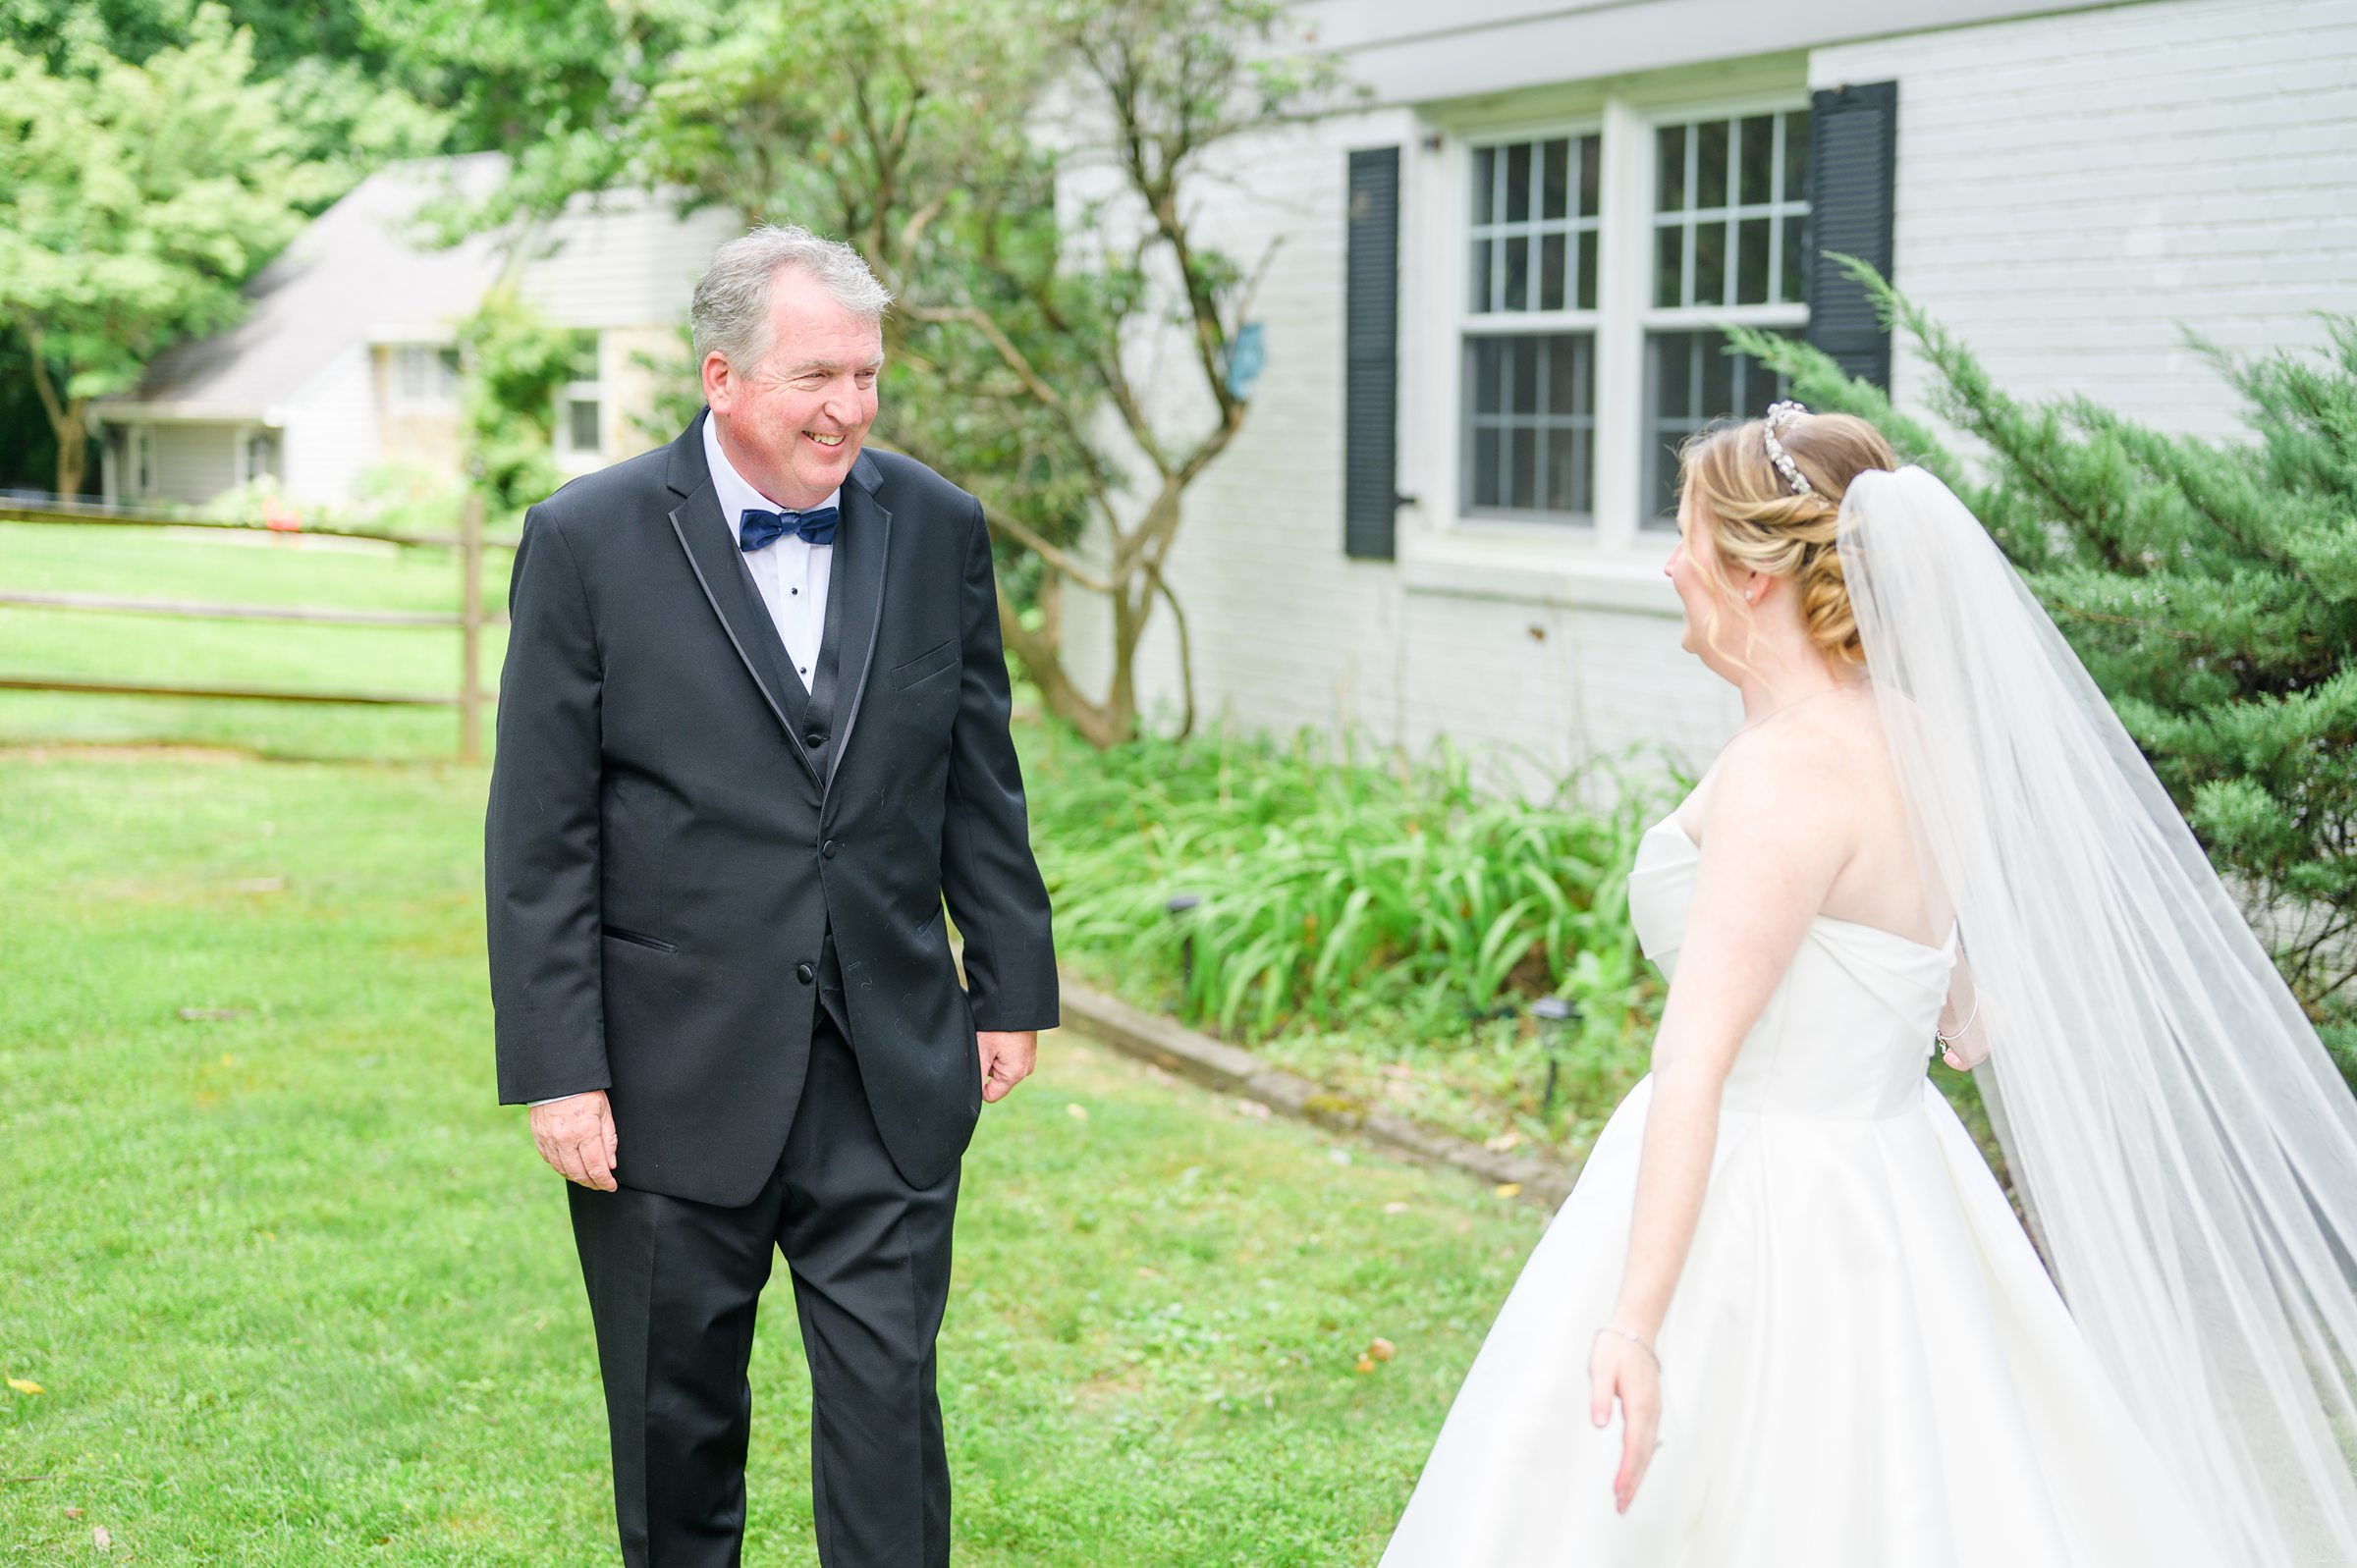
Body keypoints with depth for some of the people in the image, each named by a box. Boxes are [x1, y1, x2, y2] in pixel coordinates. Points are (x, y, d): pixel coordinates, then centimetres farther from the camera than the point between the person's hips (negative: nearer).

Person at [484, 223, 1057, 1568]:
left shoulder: (938, 527, 3)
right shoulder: (589, 541, -7)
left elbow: (980, 783, 11)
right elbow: (540, 838, -7)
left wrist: (1012, 988, 10)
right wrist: (559, 1069, -10)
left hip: (891, 1072, 2)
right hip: (675, 1077, -2)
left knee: (888, 1396, 3)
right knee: (679, 1410, 12)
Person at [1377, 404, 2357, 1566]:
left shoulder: (1785, 774, -22)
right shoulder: (1910, 739, 4)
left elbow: (1698, 1060, -31)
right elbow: (1972, 1025, 13)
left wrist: (1634, 1320, -37)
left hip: (1758, 1225, -9)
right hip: (1883, 1196, 9)